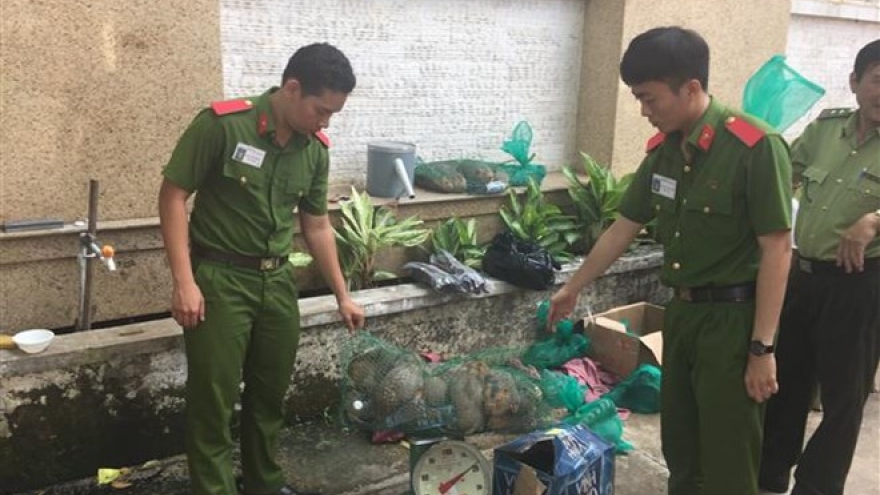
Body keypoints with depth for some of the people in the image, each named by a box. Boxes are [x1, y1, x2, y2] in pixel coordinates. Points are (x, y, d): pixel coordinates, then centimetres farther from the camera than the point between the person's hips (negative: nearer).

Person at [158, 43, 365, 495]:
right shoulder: (221, 124, -15)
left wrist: (342, 296, 14)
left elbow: (316, 225, 12)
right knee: (213, 401, 1)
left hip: (278, 281, 6)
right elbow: (173, 195, -11)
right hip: (219, 279, -5)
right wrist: (184, 282, -17)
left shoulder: (316, 150, 2)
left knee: (271, 394, 16)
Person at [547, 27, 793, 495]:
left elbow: (777, 250, -17)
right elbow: (622, 229, 14)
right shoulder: (662, 150, 4)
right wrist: (572, 289, 21)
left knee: (726, 457, 4)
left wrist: (762, 347, -18)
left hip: (734, 316, -7)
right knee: (678, 446, 18)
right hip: (681, 311, 7)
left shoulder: (756, 147, -18)